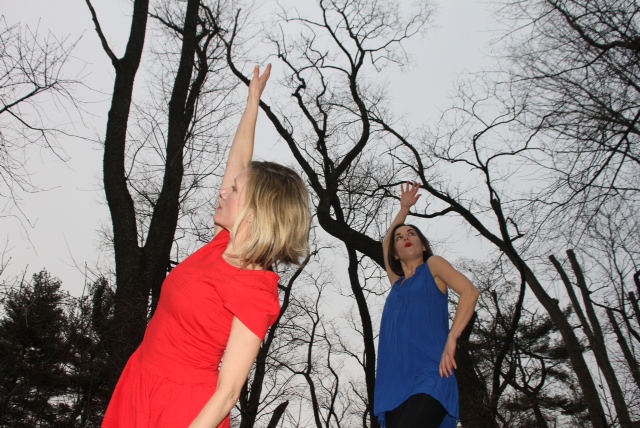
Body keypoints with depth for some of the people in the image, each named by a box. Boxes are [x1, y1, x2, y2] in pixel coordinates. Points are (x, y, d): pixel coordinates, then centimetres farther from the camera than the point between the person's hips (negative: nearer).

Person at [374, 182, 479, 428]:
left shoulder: (433, 265, 13)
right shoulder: (397, 283, 26)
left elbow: (470, 292, -3)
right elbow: (385, 243, 42)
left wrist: (451, 339, -15)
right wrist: (404, 209, 45)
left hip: (429, 378, -5)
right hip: (396, 385, 5)